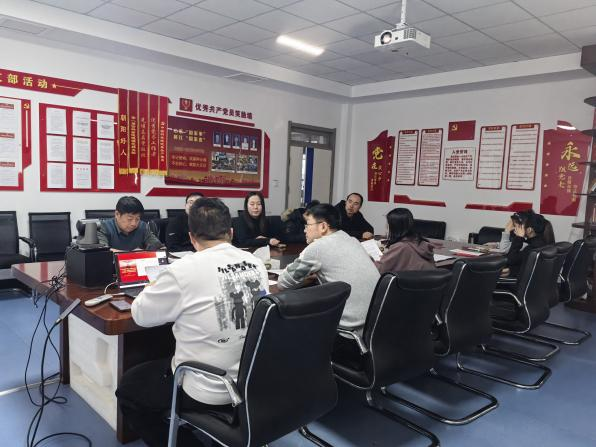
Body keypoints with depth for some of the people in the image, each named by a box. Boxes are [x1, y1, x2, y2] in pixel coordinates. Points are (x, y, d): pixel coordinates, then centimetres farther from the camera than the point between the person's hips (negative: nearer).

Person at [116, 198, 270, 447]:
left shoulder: (184, 270, -21)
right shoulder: (256, 264, -3)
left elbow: (140, 315, -5)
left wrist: (157, 287, 14)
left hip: (210, 391, -6)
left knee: (127, 388, 19)